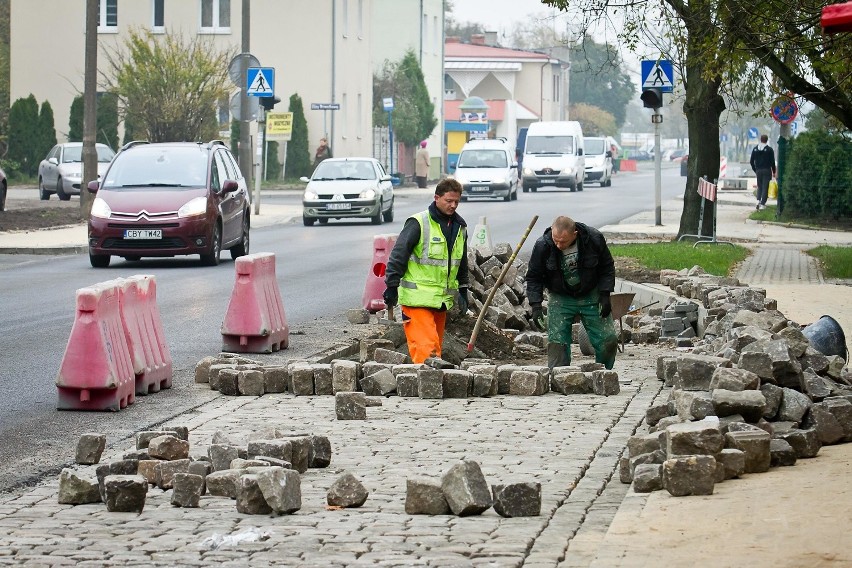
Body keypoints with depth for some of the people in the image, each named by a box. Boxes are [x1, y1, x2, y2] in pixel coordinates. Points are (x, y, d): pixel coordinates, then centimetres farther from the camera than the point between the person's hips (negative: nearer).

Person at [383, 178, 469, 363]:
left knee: (436, 345, 10)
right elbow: (398, 255, -9)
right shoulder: (418, 223, -10)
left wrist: (463, 290, 24)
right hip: (417, 298, -7)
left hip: (442, 299, 7)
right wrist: (392, 286, -11)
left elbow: (462, 263, 25)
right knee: (426, 346, -16)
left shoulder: (460, 227, 13)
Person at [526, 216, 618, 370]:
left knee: (609, 340, -3)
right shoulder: (542, 245, -19)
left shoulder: (594, 239, -18)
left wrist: (605, 295, -11)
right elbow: (533, 277, -9)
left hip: (591, 296, 1)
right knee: (557, 344, -13)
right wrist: (536, 305, -20)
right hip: (560, 299, -1)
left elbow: (607, 268, -2)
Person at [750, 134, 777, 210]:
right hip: (767, 170, -3)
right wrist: (774, 172, 4)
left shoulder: (755, 149, 6)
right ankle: (762, 204, -4)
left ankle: (758, 200, -7)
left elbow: (751, 161, 7)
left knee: (759, 187, 15)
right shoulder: (769, 149, -5)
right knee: (765, 187, 0)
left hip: (758, 170, 3)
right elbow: (772, 161, -5)